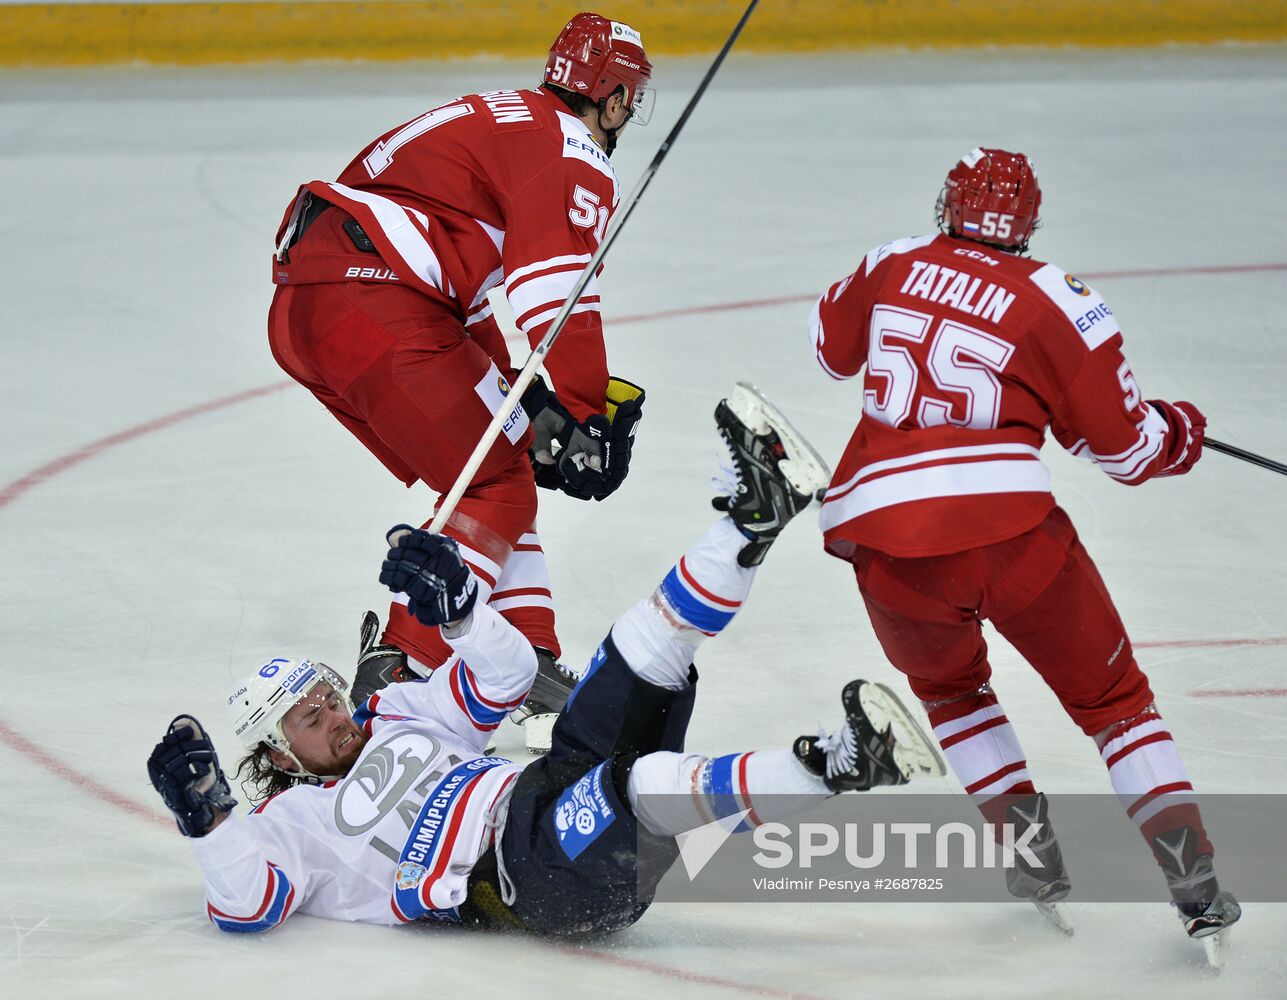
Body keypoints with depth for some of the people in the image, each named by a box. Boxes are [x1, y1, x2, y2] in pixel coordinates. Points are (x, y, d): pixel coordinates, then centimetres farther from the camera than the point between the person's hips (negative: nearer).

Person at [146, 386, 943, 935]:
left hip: (556, 803, 8)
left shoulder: (399, 718, 34)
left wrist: (454, 603, 12)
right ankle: (836, 768, -52)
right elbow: (246, 903, -4)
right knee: (640, 785, -37)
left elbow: (506, 672, 30)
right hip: (517, 873, -8)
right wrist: (205, 817, -16)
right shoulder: (290, 825, 14)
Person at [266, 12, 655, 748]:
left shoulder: (501, 120, 29)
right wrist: (589, 413, -9)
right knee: (499, 490, -3)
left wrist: (513, 391, 29)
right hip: (376, 309, -10)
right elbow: (557, 294, -15)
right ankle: (404, 668, -13)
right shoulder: (573, 155, -1)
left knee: (498, 462, 19)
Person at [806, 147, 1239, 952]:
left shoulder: (895, 265, 12)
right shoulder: (1056, 304, 2)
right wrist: (1180, 434, 27)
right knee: (1110, 696, 13)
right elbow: (1126, 444, 6)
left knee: (949, 685, 32)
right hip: (1007, 525, -3)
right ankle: (1190, 870, 0)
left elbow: (832, 345, 31)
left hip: (885, 535, 3)